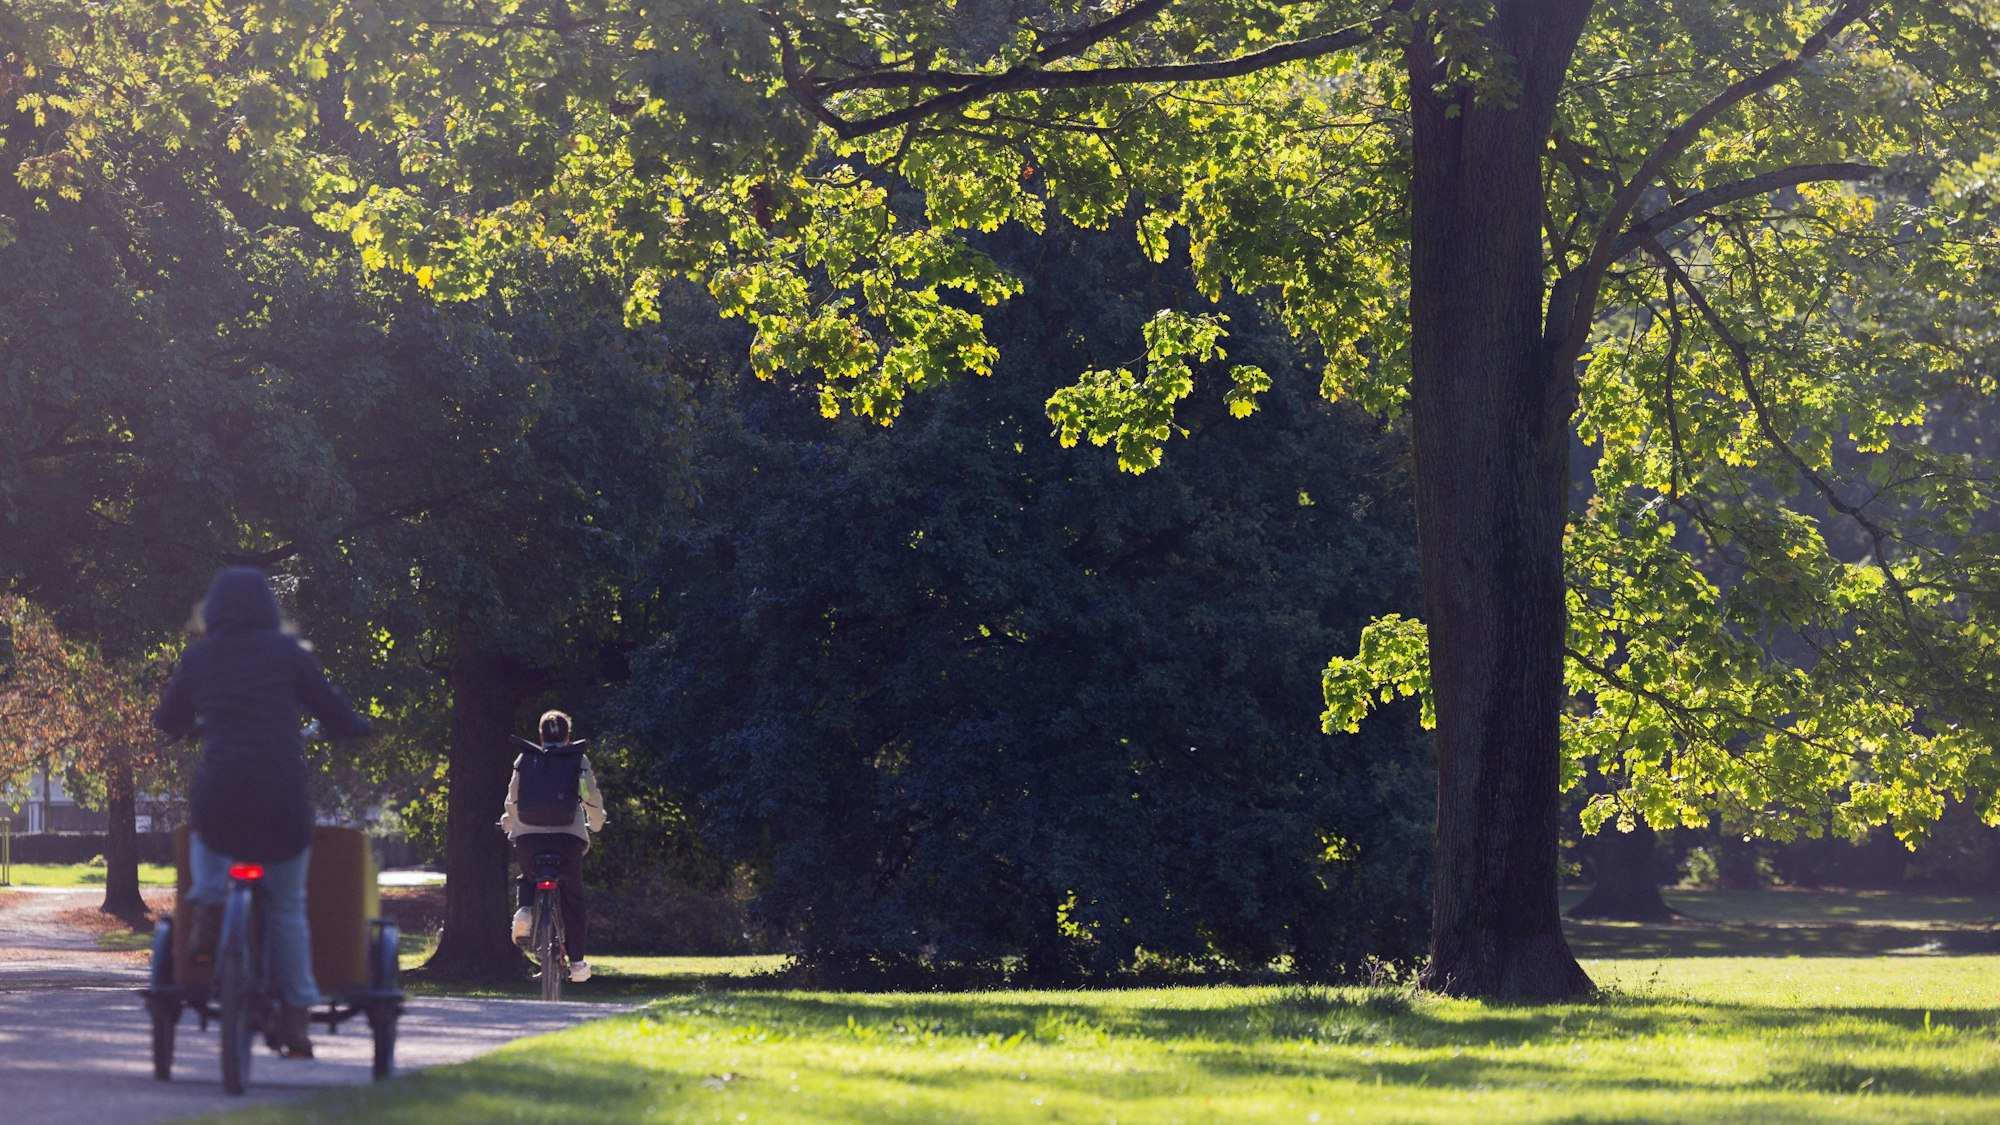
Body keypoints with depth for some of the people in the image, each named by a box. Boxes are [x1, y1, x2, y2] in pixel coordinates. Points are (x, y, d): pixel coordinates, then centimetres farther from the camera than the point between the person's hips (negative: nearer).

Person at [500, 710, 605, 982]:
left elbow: (513, 799, 13)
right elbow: (593, 798, 10)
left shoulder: (525, 759, 12)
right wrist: (595, 825, 29)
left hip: (528, 835, 1)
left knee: (528, 878, 29)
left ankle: (524, 909, -3)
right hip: (568, 836, -1)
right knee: (572, 898, 12)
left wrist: (509, 823, 32)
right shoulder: (579, 760, 10)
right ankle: (577, 961, 7)